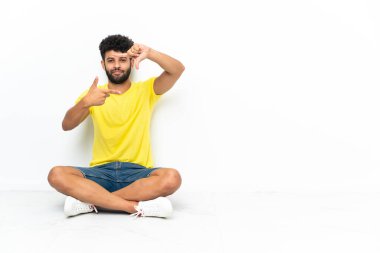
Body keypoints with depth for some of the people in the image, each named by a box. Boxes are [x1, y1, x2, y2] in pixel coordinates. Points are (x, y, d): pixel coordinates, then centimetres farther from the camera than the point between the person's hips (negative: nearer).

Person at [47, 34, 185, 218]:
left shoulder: (146, 90, 8)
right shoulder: (93, 94, 11)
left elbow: (178, 70, -7)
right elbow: (66, 126, -3)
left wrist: (149, 53, -24)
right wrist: (85, 102, -24)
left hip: (137, 172, -1)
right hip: (101, 172, 1)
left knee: (172, 178, -33)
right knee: (56, 175, -26)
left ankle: (91, 201, -25)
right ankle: (137, 206, -30)